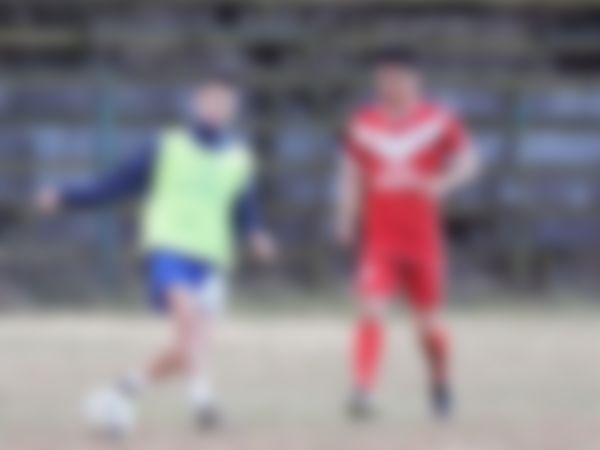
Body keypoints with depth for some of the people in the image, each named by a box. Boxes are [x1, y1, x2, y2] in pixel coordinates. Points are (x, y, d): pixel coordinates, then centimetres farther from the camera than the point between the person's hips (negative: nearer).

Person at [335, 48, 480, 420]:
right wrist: (346, 218, 0)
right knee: (372, 311, -17)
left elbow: (468, 160, 0)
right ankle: (364, 392, -22)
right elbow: (352, 174, 11)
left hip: (423, 238, 0)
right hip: (379, 238, 0)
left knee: (430, 320, 10)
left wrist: (443, 183, -20)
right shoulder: (363, 124, 3)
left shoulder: (438, 121, -2)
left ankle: (441, 383, 36)